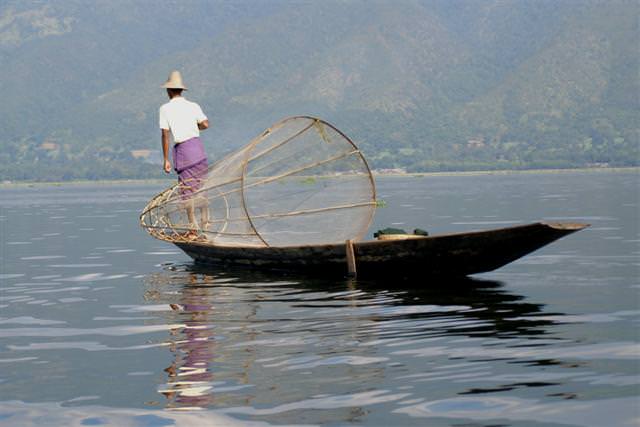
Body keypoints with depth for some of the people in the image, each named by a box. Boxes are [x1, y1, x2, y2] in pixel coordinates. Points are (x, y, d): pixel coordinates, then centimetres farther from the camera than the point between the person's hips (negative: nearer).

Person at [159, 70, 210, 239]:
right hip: (198, 146, 3)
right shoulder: (193, 106, 8)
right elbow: (205, 124, -5)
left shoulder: (165, 109, 1)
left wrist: (166, 160, 0)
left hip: (182, 149, -3)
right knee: (201, 187, 14)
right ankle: (206, 224, 14)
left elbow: (165, 135, -3)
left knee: (187, 190, 1)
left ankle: (193, 230, 2)